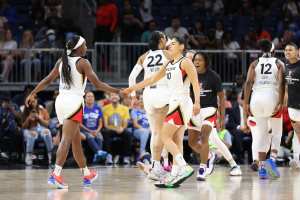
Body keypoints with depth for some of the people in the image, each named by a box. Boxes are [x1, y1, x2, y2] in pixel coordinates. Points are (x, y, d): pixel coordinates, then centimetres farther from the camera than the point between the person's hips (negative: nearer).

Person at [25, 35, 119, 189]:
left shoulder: (62, 61, 10)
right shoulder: (83, 62, -7)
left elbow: (48, 80, 13)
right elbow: (97, 84, -11)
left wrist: (32, 94, 22)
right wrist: (117, 91, -6)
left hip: (61, 100, 7)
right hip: (74, 101, -7)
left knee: (76, 140, 17)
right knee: (66, 140, -13)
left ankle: (86, 174, 27)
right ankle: (55, 175, -25)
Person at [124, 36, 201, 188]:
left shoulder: (185, 62, -7)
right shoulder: (168, 64, 18)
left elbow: (195, 83, -15)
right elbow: (152, 79, 24)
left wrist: (197, 102, -27)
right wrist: (133, 88, 22)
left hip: (182, 103, -9)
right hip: (174, 103, 9)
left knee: (165, 136, -13)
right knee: (176, 140, 4)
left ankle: (184, 167, -18)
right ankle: (175, 175, 2)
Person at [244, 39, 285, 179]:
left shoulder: (255, 64, 11)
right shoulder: (279, 64, 8)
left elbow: (248, 83, 1)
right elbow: (281, 84, -5)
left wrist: (246, 103, -1)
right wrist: (280, 103, -11)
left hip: (257, 98, 2)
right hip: (272, 98, -2)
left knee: (261, 132, 9)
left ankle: (262, 166, 4)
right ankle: (272, 159, -7)